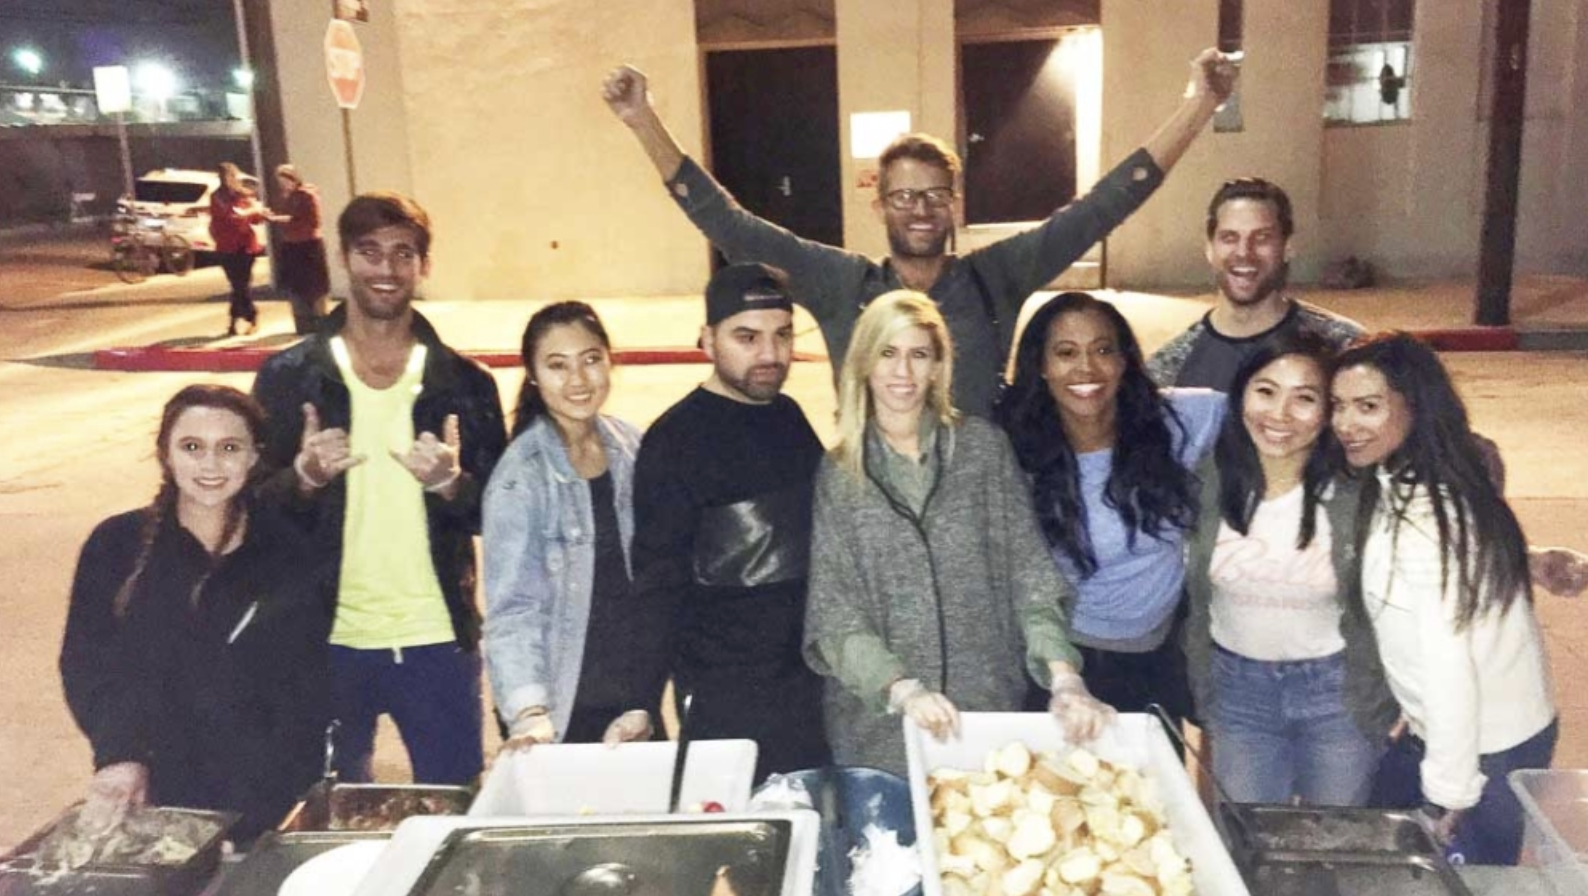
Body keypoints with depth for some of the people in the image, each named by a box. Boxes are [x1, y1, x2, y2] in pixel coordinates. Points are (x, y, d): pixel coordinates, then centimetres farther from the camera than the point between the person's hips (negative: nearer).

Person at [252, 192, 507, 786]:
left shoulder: (462, 382, 0)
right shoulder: (287, 378, -1)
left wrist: (450, 483, -19)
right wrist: (304, 478, -19)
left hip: (437, 641, 0)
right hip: (325, 643, 1)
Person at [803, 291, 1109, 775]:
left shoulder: (983, 446, 1)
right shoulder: (838, 474, 1)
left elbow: (1028, 568, -3)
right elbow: (833, 613, -5)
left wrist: (1063, 676, -18)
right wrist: (903, 689, -21)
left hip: (990, 711, 0)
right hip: (879, 724, 0)